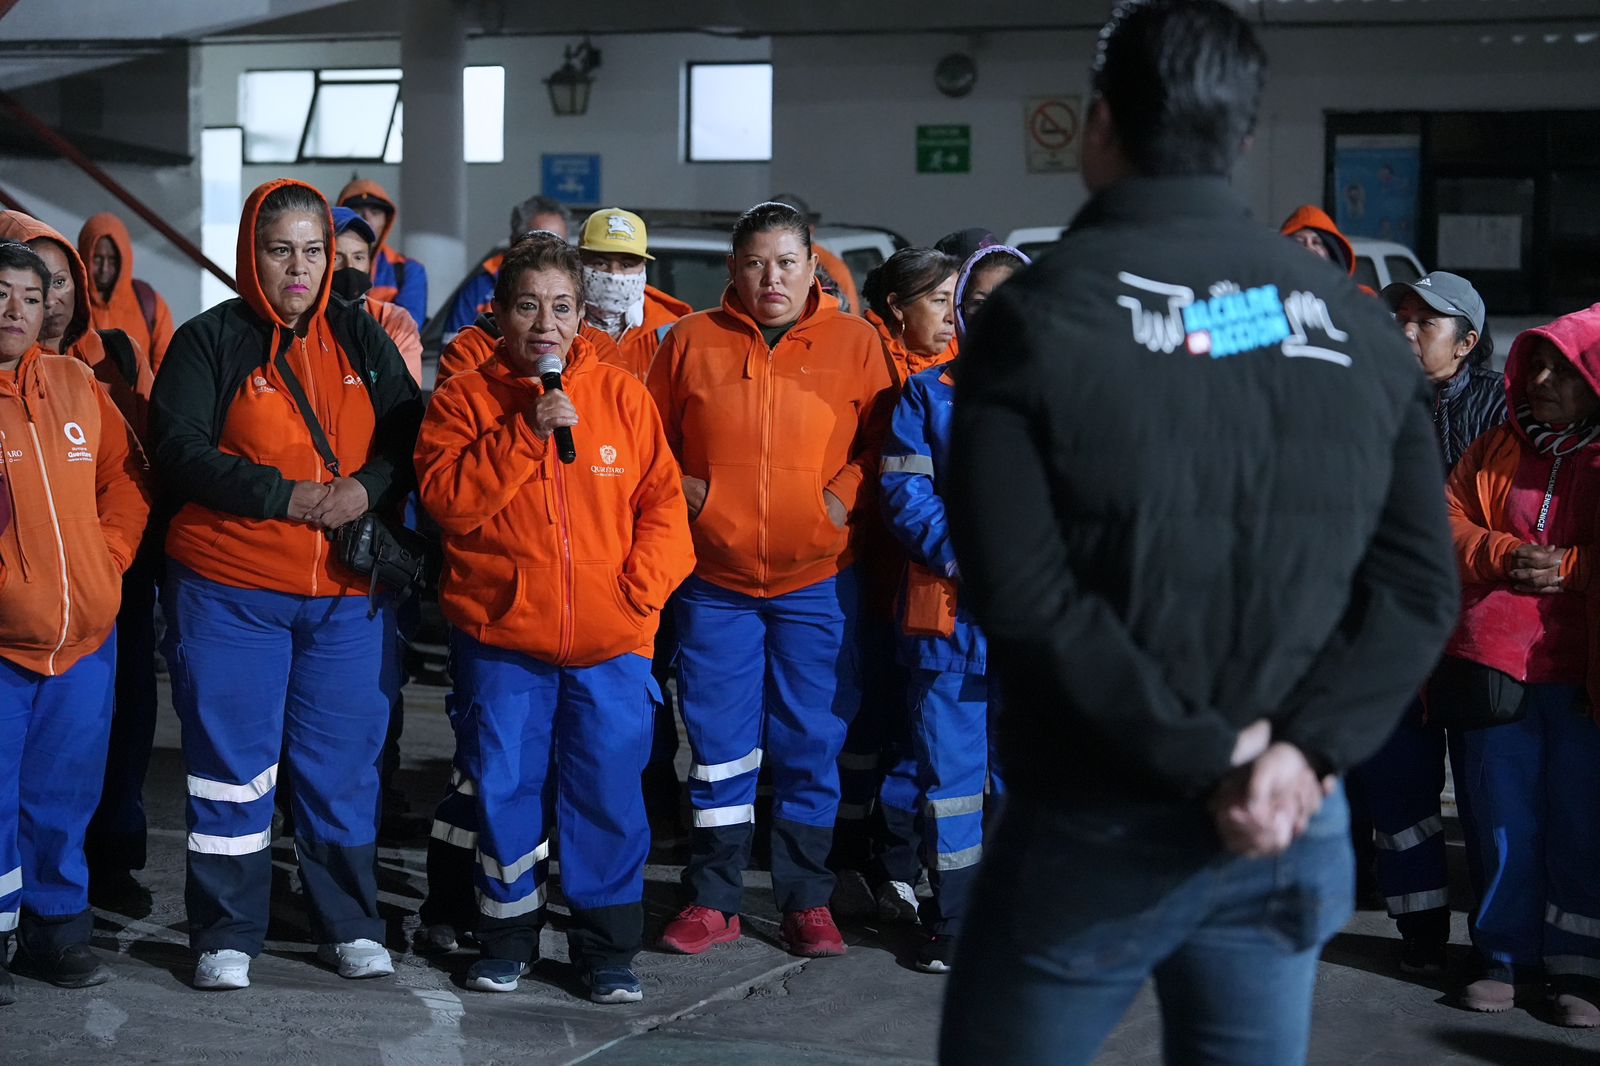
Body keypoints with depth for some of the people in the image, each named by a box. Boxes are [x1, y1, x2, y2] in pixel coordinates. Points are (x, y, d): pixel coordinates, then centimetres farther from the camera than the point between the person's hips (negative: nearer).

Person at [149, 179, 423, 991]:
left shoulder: (360, 338, 9)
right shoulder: (209, 342, -1)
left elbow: (411, 434, 7)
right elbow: (180, 454, -10)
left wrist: (368, 486, -13)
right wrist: (284, 496, -17)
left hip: (345, 593, 3)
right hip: (229, 593, -3)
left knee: (344, 762, 7)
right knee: (232, 762, 2)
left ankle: (350, 925, 20)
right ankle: (226, 936, 12)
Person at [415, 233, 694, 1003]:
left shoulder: (623, 396, 5)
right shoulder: (466, 399, 2)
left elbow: (663, 502, 5)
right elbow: (447, 498, -11)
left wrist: (640, 588, -7)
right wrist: (526, 432, -17)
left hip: (610, 645, 1)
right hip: (500, 635, 0)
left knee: (609, 795, 2)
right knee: (505, 792, 6)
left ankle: (608, 950, 14)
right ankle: (506, 938, 23)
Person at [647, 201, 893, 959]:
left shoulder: (853, 342, 2)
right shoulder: (690, 341, 4)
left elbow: (880, 439, 5)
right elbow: (651, 440, 12)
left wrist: (846, 494, -10)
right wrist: (678, 487, -5)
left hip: (817, 581, 0)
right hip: (715, 580, 1)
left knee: (811, 745, 6)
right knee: (719, 745, 5)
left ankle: (806, 900, 17)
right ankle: (712, 900, 15)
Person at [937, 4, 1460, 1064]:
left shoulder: (1040, 315, -6)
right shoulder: (1362, 325, 6)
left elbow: (1024, 595, -17)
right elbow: (1419, 584, -1)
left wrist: (1204, 758, -13)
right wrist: (1305, 748, -10)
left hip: (1096, 828, -4)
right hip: (1293, 831, 4)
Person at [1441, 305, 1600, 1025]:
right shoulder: (1496, 451, 15)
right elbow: (1447, 519, 9)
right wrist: (1504, 555, -8)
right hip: (1494, 661, 3)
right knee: (1500, 816, 6)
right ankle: (1507, 957, 16)